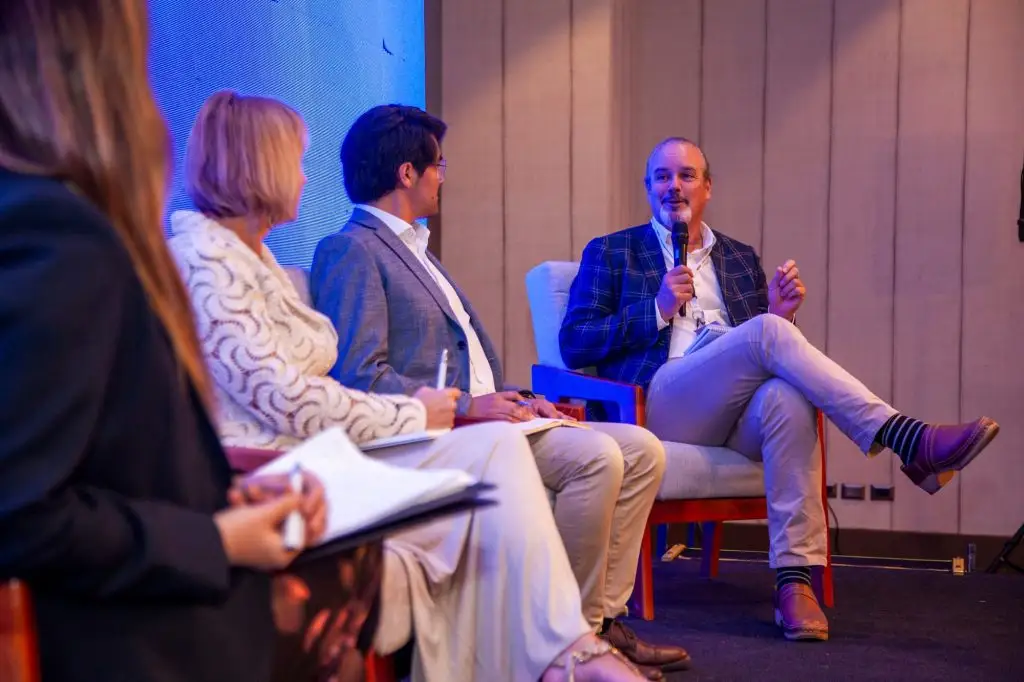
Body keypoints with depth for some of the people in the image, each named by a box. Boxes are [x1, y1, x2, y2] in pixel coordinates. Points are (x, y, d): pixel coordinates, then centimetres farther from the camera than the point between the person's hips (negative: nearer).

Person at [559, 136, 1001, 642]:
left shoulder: (740, 258, 27)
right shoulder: (610, 254, 17)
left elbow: (770, 359, 23)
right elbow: (573, 344, 3)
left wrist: (780, 315, 1)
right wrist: (659, 309, -7)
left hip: (740, 414, 3)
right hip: (661, 406, -3)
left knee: (787, 395, -35)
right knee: (766, 333, -30)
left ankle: (794, 578, -38)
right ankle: (907, 441, -35)